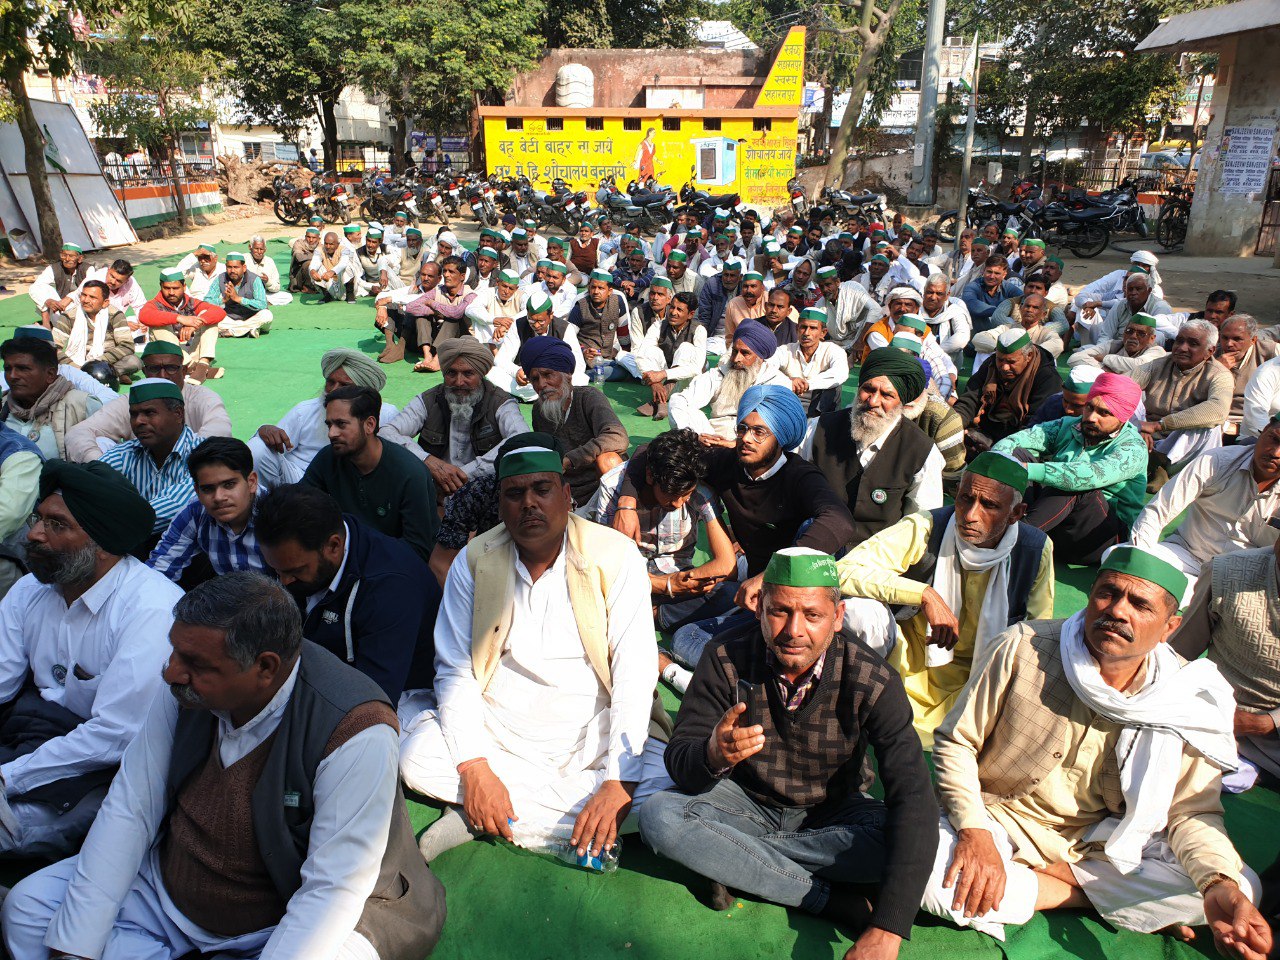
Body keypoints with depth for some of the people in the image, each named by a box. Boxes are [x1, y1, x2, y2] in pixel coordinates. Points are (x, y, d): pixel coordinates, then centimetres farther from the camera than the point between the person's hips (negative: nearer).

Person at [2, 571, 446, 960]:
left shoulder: (355, 732, -31)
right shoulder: (185, 692, -12)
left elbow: (332, 890, -26)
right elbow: (129, 810, -5)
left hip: (296, 919, -5)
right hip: (171, 892, 6)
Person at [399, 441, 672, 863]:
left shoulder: (616, 556, -10)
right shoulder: (474, 561, -3)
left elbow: (634, 672, -15)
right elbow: (454, 670, -5)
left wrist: (618, 782, -24)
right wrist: (474, 769, -19)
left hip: (593, 732, 1)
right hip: (500, 729, 0)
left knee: (669, 788, -26)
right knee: (417, 755, -24)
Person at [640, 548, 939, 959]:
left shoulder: (872, 682, -23)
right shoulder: (727, 659, -21)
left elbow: (913, 799, -30)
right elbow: (678, 762, -18)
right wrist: (713, 755, -46)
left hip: (830, 813, 0)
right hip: (746, 800, 0)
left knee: (902, 842, -30)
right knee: (659, 817, -28)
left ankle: (736, 864, -15)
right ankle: (830, 898, -19)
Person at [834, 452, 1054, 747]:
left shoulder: (1036, 550, -10)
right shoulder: (924, 529, -21)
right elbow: (843, 571, -30)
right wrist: (925, 595, -37)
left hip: (977, 681, 2)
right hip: (909, 666, -2)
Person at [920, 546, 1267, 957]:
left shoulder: (1190, 701, -8)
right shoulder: (1022, 649, -16)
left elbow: (1192, 812, -5)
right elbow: (955, 741, -9)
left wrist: (1220, 886, -27)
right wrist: (974, 830, -23)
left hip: (1100, 846, 2)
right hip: (1000, 820, -1)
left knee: (1241, 887, -16)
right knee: (914, 868, -30)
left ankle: (1051, 876, -8)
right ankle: (1104, 898, -10)